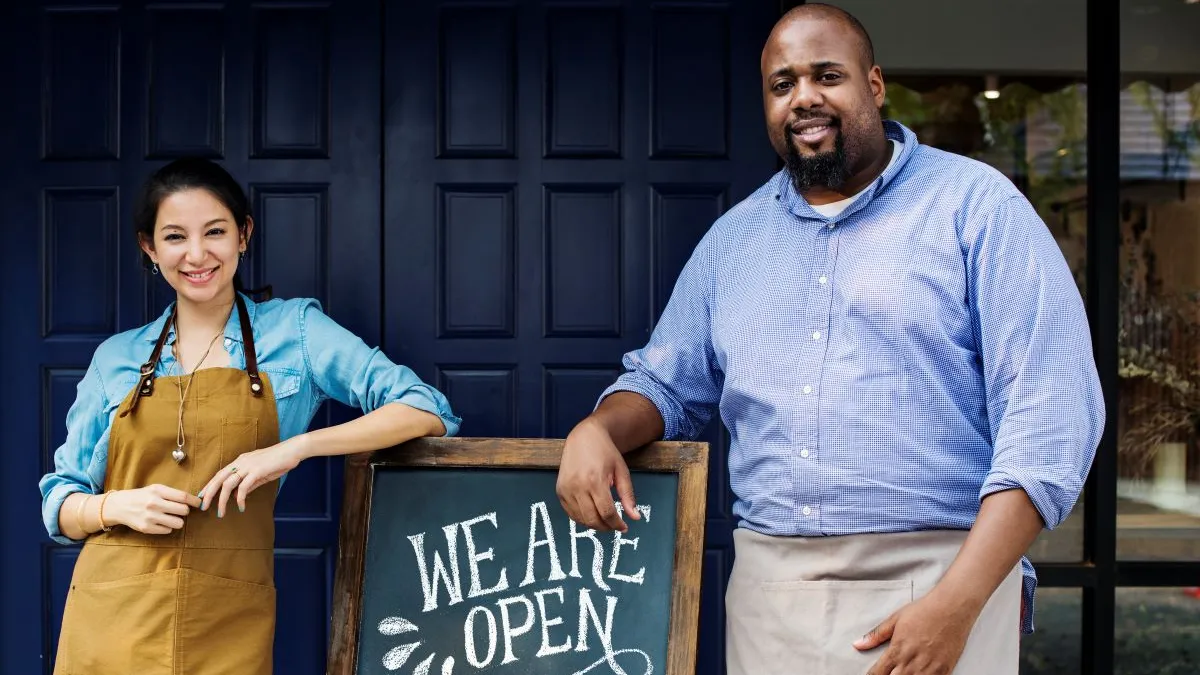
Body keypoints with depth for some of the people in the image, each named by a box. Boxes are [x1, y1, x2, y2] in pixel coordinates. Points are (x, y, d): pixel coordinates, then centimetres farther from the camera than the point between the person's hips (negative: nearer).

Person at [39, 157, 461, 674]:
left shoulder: (295, 330, 2)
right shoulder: (116, 359, 8)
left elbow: (427, 412, -8)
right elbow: (59, 505, 12)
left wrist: (297, 446, -18)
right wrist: (118, 507, -11)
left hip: (228, 630, -2)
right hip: (111, 621, 2)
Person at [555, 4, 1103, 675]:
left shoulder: (975, 203, -3)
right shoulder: (734, 237, 13)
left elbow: (1050, 408, -10)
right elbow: (667, 383, 21)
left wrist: (956, 603, -19)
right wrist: (596, 431, -4)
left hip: (939, 580, -4)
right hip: (766, 591, 5)